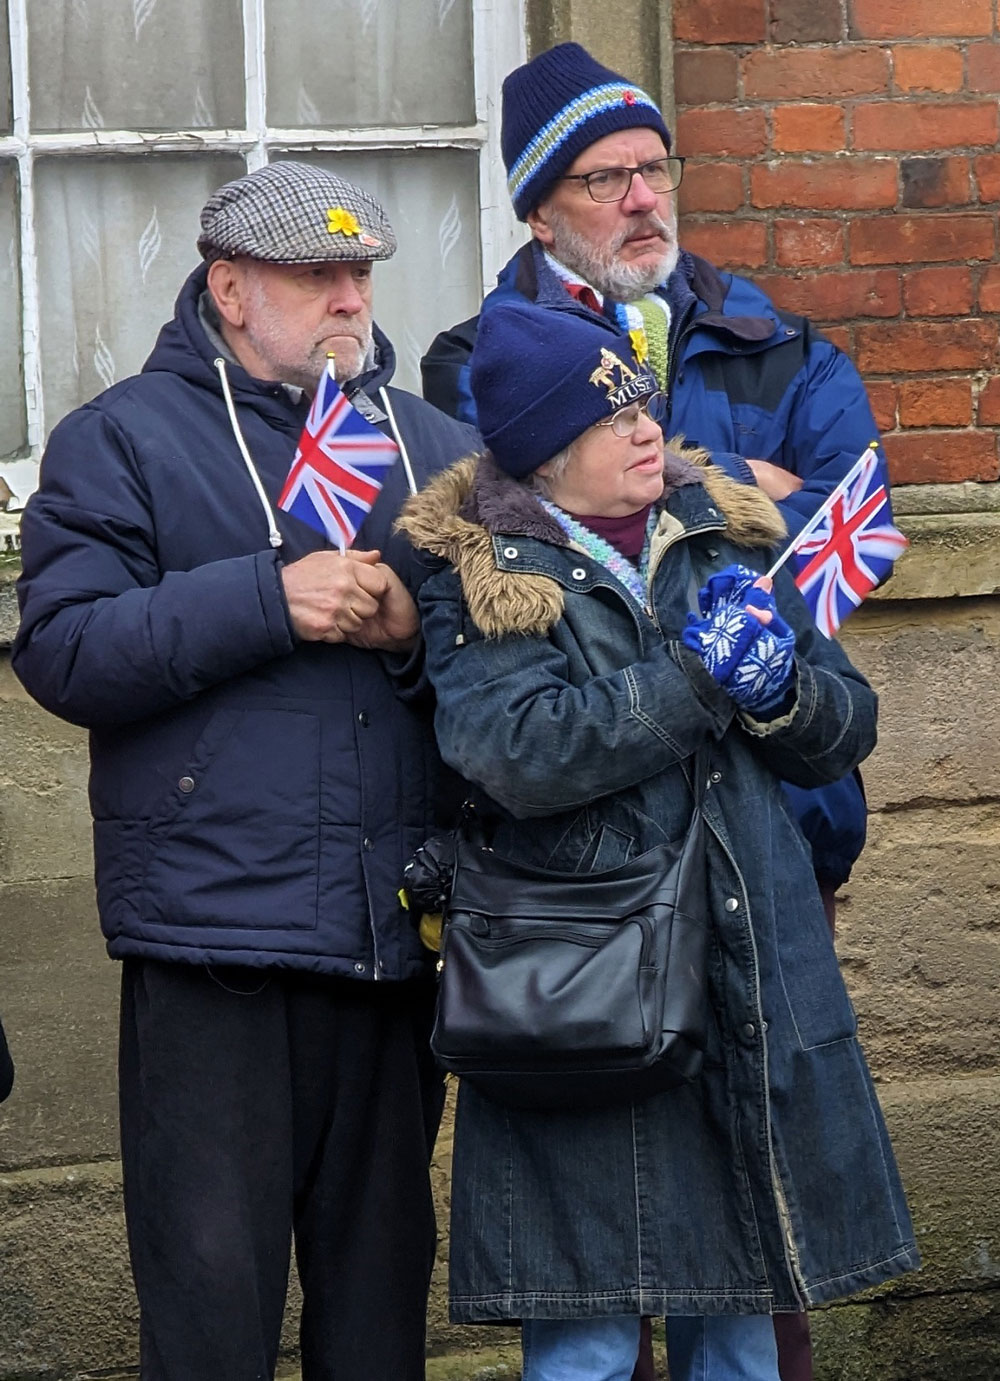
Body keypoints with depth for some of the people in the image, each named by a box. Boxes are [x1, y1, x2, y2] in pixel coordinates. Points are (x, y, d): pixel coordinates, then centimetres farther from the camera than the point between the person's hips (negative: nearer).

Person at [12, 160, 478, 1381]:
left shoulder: (434, 443, 15)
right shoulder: (124, 440, 2)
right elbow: (60, 650, -10)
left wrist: (422, 626, -12)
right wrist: (267, 599, -18)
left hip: (396, 941, 4)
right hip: (210, 932, -4)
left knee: (381, 1277, 13)